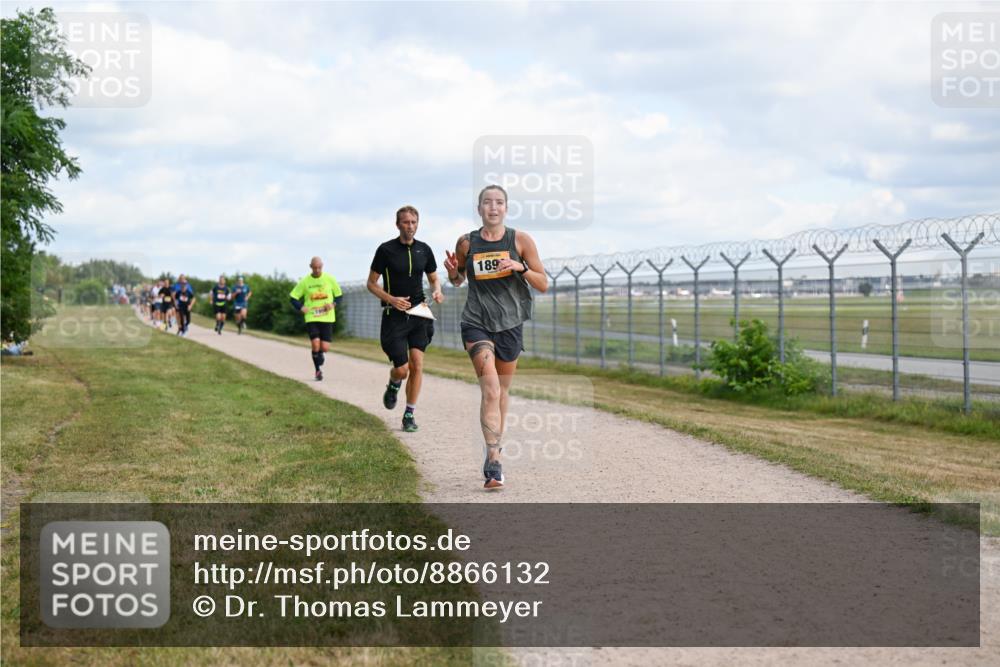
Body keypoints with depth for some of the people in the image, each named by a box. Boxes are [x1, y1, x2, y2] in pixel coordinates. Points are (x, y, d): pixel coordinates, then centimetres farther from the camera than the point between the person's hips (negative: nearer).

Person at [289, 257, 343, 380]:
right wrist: (301, 308, -9)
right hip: (311, 318, -1)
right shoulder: (305, 282, 1)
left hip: (327, 318, 1)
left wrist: (333, 304, -8)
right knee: (316, 345, -15)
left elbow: (339, 295, 11)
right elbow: (293, 297, 7)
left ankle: (320, 366, 29)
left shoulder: (330, 279, 2)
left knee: (324, 348, -5)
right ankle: (318, 370, 6)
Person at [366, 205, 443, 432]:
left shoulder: (424, 249, 6)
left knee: (417, 365, -6)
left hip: (419, 314, 3)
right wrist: (391, 299, -16)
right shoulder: (386, 249, -5)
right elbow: (371, 283, 0)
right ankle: (393, 385, 30)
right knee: (402, 369, -7)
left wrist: (437, 291, -5)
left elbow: (434, 279, 18)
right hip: (394, 316, -3)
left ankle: (410, 415, 5)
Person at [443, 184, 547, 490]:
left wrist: (520, 268, -19)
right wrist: (453, 271, -7)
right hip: (476, 323, -2)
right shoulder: (467, 242, 0)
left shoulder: (520, 240, -2)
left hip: (510, 324, 2)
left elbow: (544, 284, -1)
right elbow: (457, 281, 16)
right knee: (490, 390, -17)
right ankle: (494, 464, -21)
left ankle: (493, 449, 36)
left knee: (502, 391, 15)